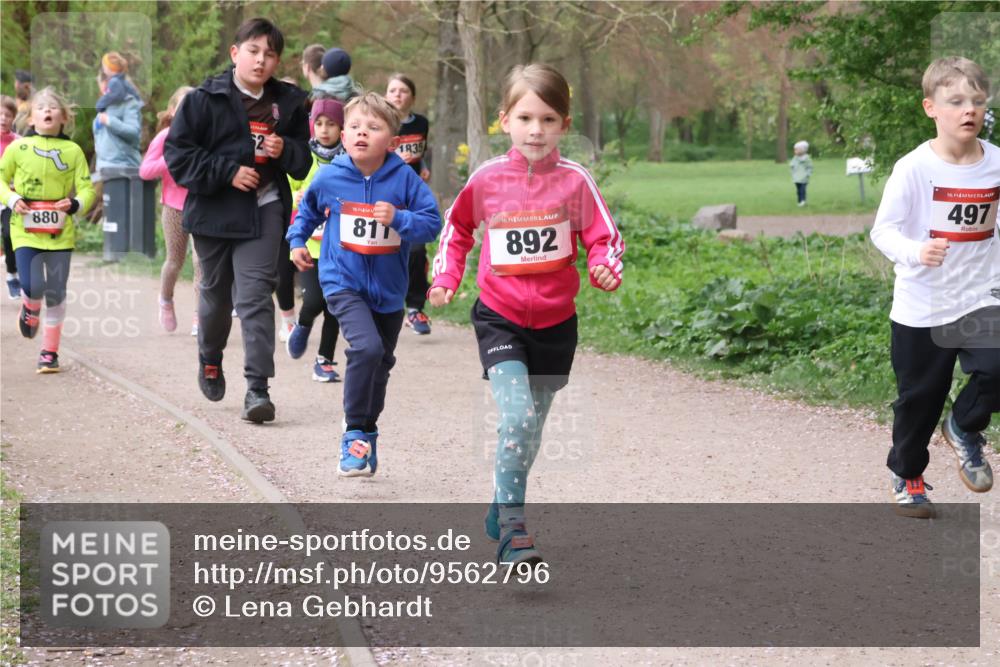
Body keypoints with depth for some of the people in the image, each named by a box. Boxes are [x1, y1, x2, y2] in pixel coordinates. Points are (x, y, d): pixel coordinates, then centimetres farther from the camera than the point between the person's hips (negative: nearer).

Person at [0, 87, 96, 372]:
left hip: (60, 230, 1)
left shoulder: (73, 151, 3)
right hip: (26, 229, -1)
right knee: (32, 287, -14)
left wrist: (76, 204, -16)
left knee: (55, 293, 3)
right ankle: (30, 308, 24)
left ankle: (50, 352, 16)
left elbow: (86, 188, 4)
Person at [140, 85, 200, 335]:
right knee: (175, 261, 9)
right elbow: (144, 171, -9)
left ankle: (199, 315, -6)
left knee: (201, 259, -11)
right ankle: (166, 300, 38)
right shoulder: (165, 137, -4)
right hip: (175, 206, -1)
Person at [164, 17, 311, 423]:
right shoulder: (205, 99, -8)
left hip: (263, 210, 0)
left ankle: (257, 388, -14)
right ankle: (210, 359, 44)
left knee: (255, 294, -11)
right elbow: (176, 152, -10)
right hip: (214, 209, 0)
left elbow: (303, 161, 11)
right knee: (215, 292, 16)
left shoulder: (287, 102, 2)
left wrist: (285, 150, -12)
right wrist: (228, 172, -18)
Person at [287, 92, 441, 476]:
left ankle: (368, 431, 40)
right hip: (344, 282, -2)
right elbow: (308, 209, 14)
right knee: (366, 347, -25)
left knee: (381, 363, 17)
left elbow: (432, 222, -13)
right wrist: (297, 241, 10)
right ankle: (354, 432, -12)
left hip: (389, 289, 3)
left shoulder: (404, 179, -11)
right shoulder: (329, 178, -8)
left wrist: (398, 219, -28)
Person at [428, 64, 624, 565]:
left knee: (528, 427, 15)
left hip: (555, 322, 2)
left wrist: (606, 270, -21)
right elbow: (457, 227, 14)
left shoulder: (574, 180, -7)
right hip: (499, 318, -2)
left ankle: (501, 510, 38)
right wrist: (445, 277, 5)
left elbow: (604, 237, -1)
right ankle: (512, 530, -14)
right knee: (517, 416, -20)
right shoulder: (487, 179, -5)